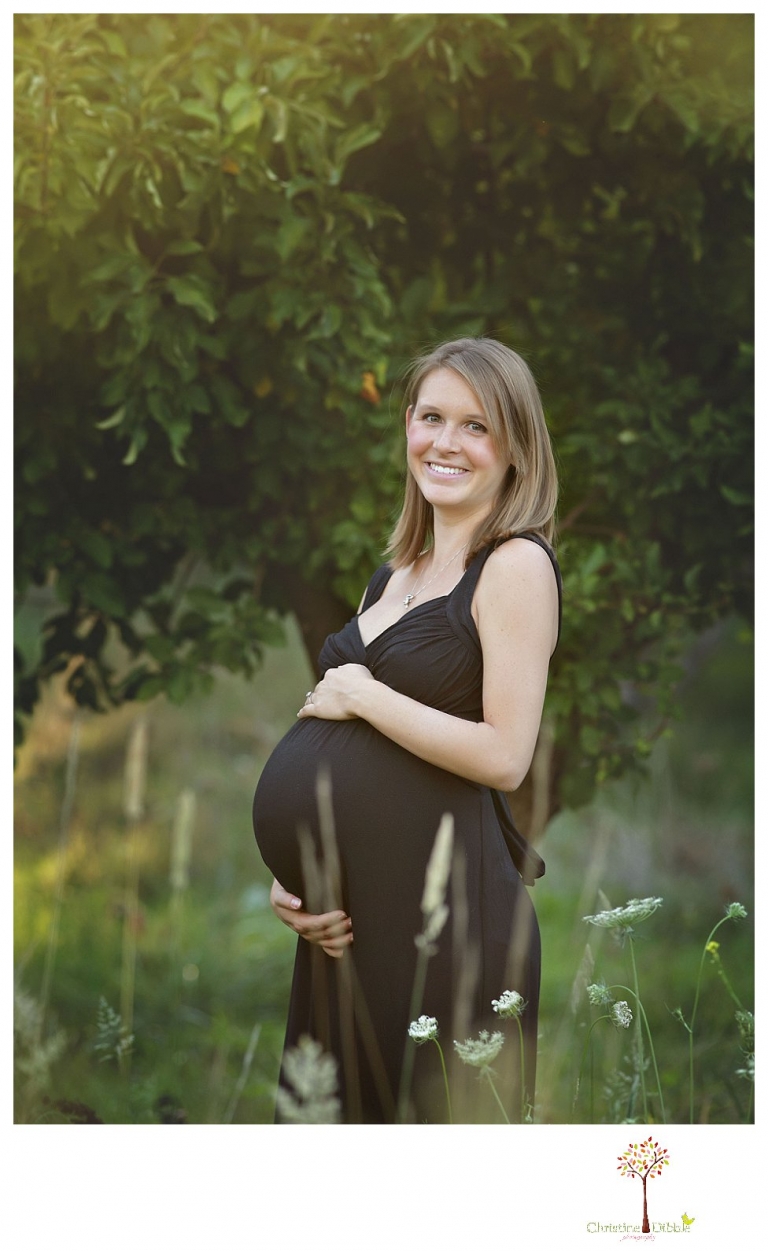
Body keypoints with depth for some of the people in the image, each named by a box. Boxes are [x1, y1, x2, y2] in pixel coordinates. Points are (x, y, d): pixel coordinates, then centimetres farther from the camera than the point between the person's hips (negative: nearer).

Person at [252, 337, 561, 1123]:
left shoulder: (518, 564, -8)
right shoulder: (392, 577, 15)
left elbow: (503, 756, -17)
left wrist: (361, 696, -10)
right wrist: (287, 882, 6)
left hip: (444, 905, -8)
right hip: (345, 916, 8)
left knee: (435, 1112, 0)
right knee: (343, 1108, 13)